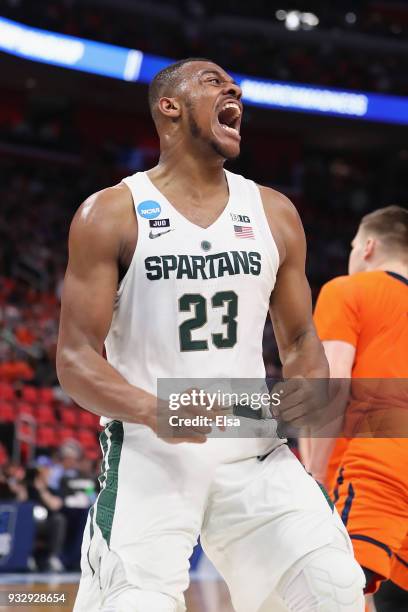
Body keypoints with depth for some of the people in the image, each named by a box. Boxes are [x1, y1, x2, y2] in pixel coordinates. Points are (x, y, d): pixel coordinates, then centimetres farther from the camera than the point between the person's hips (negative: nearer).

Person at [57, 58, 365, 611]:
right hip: (148, 452, -3)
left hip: (253, 449, 4)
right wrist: (152, 411, -25)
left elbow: (299, 337, 20)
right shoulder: (110, 215, -2)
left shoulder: (274, 213, 11)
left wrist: (311, 385, -5)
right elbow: (75, 358, -6)